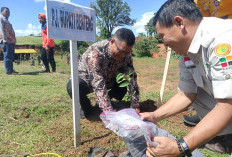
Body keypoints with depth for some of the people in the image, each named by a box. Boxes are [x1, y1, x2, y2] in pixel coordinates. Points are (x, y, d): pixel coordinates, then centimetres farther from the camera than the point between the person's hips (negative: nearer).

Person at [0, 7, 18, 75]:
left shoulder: (6, 20, 27)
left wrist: (13, 40, 18)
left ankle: (11, 69, 16)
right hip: (6, 41, -9)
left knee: (11, 56, 10)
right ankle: (8, 71, -7)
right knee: (7, 56, -9)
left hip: (11, 41, 9)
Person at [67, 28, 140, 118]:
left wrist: (135, 107, -24)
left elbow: (132, 79, -18)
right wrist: (109, 112, -44)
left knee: (130, 78, -16)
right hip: (87, 79, -4)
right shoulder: (95, 53, -35)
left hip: (108, 79, 5)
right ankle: (86, 108, -5)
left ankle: (109, 99, 4)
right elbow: (99, 87, -39)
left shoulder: (126, 54, -17)